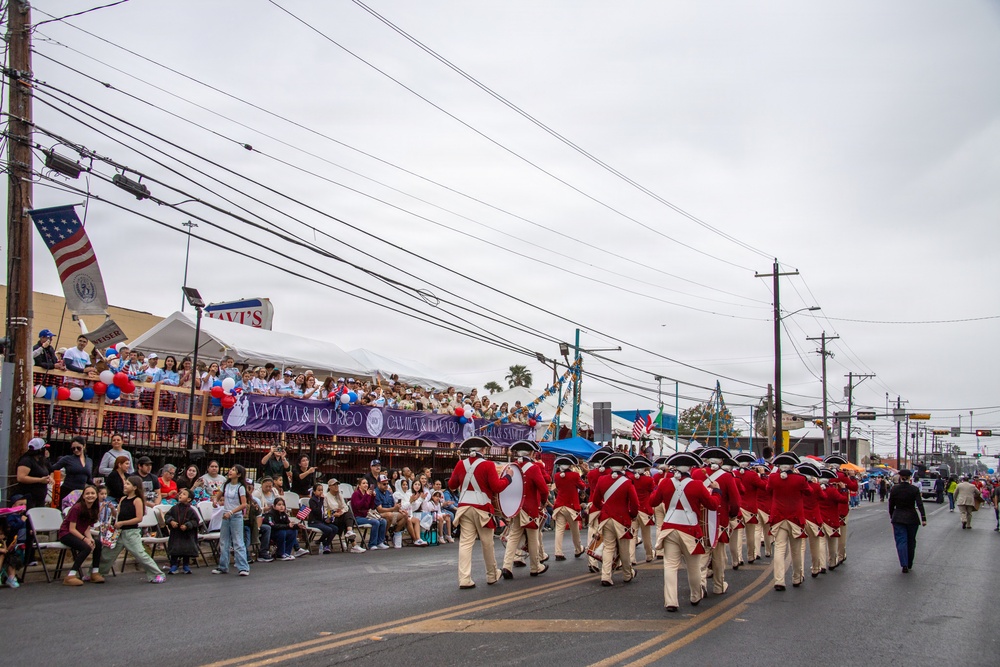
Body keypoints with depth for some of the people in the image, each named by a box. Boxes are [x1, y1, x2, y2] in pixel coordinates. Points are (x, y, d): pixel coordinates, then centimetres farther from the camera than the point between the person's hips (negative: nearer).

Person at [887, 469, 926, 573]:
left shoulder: (894, 489, -4)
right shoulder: (914, 489, -6)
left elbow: (891, 505, 2)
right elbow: (920, 504, -12)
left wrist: (891, 516, 15)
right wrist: (923, 518, -12)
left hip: (898, 518, -1)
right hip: (912, 518, 1)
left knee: (901, 541, -2)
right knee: (911, 541, 15)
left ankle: (904, 565, -17)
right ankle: (909, 564, 24)